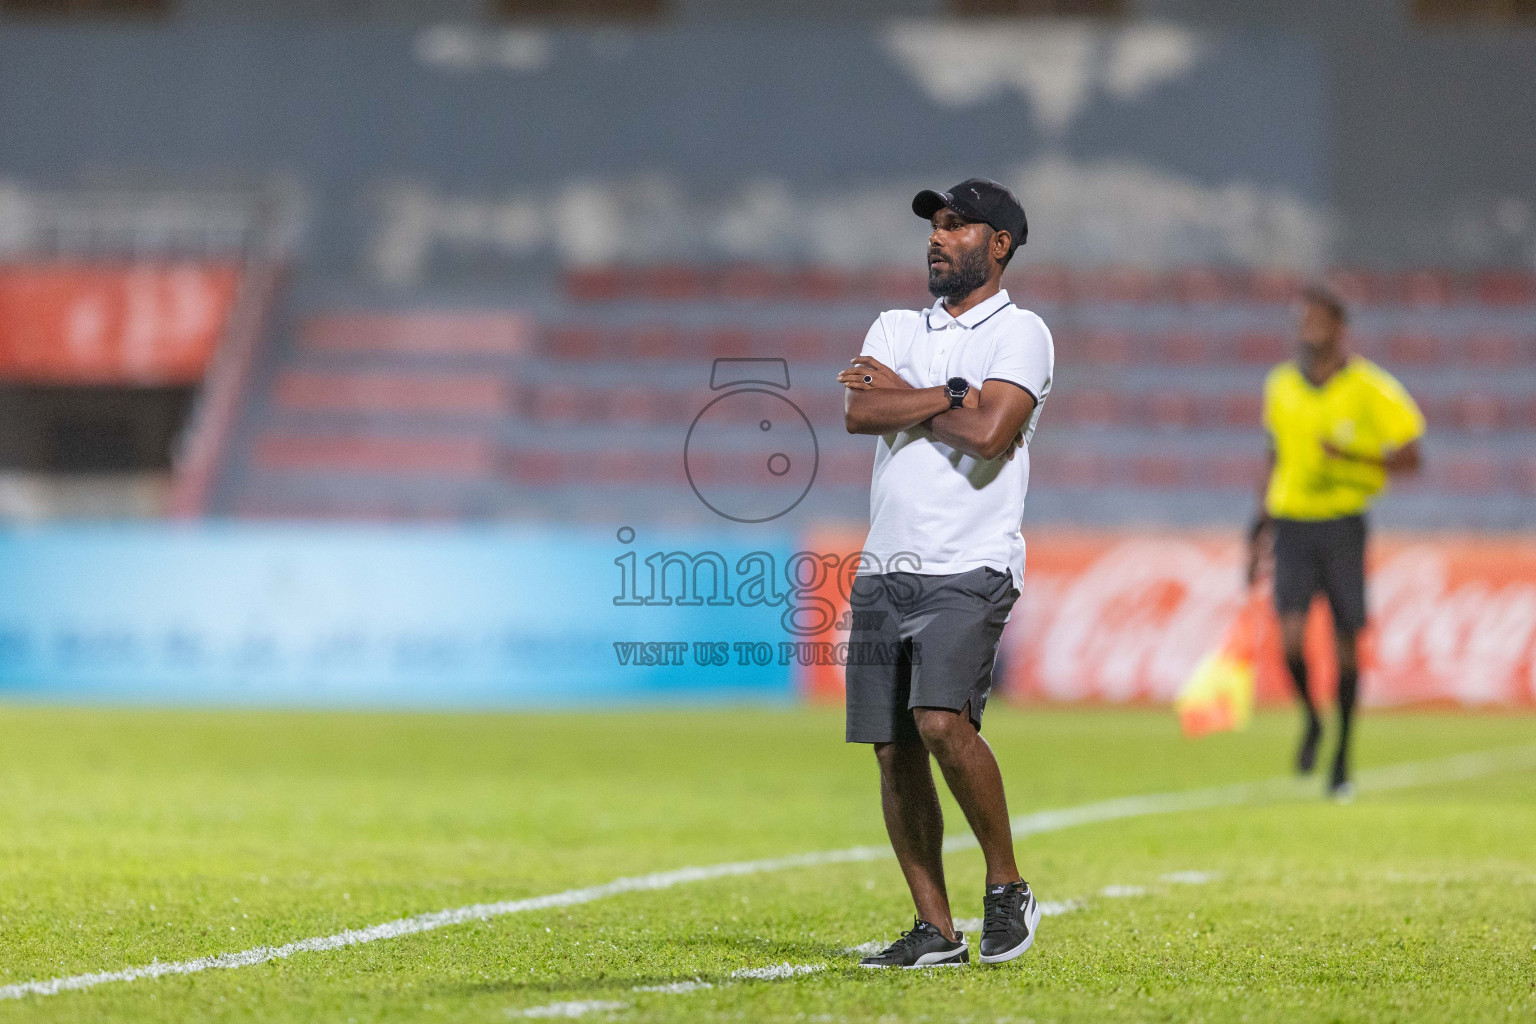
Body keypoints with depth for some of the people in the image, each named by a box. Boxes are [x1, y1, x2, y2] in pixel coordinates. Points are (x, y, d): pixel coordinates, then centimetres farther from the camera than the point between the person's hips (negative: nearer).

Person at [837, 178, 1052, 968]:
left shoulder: (1020, 334, 1)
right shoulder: (897, 328, 17)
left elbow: (988, 433, -16)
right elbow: (858, 412, -2)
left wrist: (903, 394, -4)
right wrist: (954, 395, -8)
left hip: (969, 569, -6)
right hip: (885, 568, 6)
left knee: (942, 720, -24)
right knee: (893, 751, 3)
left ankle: (1007, 887, -6)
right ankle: (934, 930, 10)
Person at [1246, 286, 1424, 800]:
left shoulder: (1368, 388, -6)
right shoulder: (1280, 386, 7)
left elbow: (1409, 456, -4)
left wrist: (1354, 461, -19)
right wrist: (1262, 522, 19)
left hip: (1344, 523, -2)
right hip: (1291, 522, 2)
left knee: (1345, 641, 2)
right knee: (1290, 633, -16)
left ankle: (1342, 758, 17)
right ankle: (1310, 719, 13)